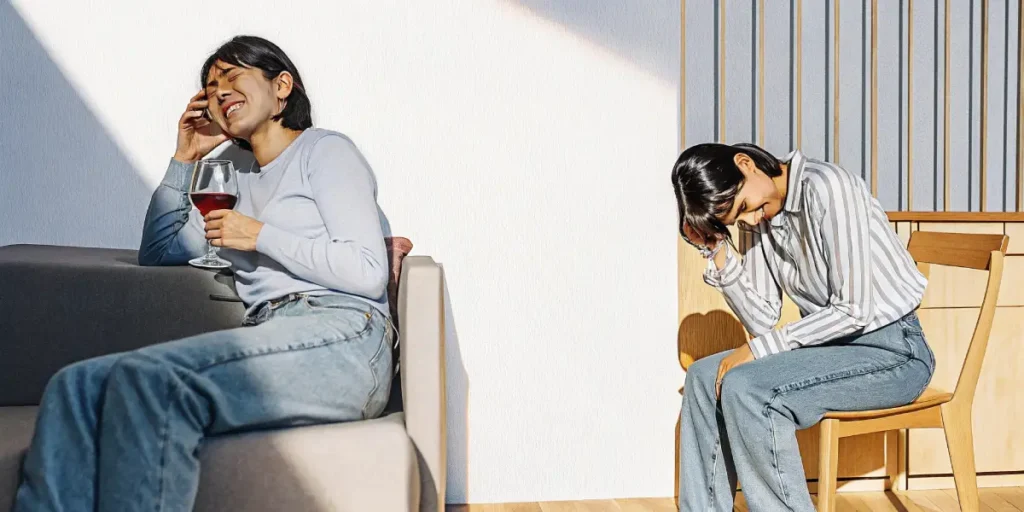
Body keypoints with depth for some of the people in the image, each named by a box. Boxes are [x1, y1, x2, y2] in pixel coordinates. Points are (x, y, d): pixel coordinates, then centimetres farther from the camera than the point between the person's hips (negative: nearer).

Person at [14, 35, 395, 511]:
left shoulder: (325, 150, 10)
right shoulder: (241, 182, 32)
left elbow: (368, 272, -3)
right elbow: (157, 252, 36)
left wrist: (260, 235, -3)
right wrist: (184, 160, 28)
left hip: (341, 336, -6)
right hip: (270, 339, 7)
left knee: (146, 378, -32)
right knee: (76, 385, -18)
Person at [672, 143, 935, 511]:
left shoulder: (826, 187, -20)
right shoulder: (760, 220, 3)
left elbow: (855, 311, -22)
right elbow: (763, 320, -1)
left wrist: (758, 349, -18)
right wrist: (718, 250, -10)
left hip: (894, 351, -8)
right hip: (833, 346, 8)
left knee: (745, 388, -25)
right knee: (703, 378, 0)